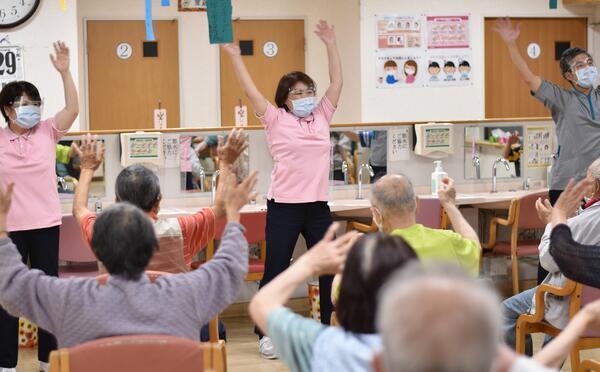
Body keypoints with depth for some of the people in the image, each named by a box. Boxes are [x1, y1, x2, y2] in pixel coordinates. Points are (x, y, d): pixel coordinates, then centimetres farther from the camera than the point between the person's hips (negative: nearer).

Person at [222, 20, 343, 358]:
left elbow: (337, 83, 9)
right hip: (284, 206, -4)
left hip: (318, 205, 4)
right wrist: (235, 57, -7)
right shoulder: (276, 120, 0)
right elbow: (251, 91, -4)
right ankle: (267, 333, 13)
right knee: (276, 270, 2)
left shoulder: (321, 117, 10)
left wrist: (332, 45, 4)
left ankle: (330, 328, 23)